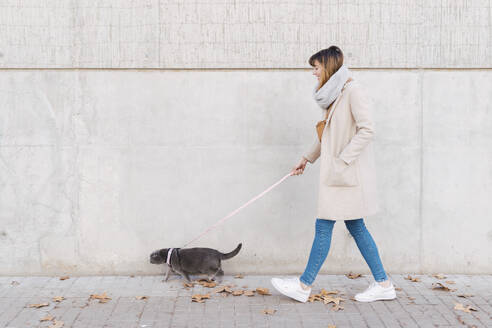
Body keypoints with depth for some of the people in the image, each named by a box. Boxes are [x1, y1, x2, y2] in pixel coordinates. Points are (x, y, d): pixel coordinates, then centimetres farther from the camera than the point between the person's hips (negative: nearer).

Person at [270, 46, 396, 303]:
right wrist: (307, 158, 25)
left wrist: (343, 160, -21)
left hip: (348, 173, -9)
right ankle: (383, 284, 18)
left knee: (323, 226, -3)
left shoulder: (351, 90, -13)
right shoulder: (333, 95, 14)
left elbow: (367, 129, -19)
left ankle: (304, 286, 7)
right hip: (336, 173, 9)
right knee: (355, 226, 11)